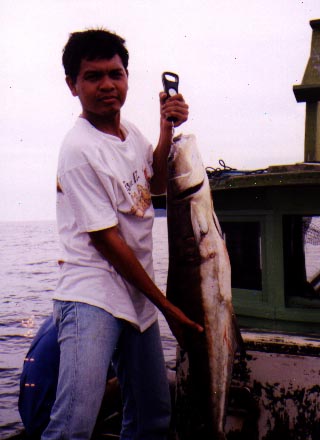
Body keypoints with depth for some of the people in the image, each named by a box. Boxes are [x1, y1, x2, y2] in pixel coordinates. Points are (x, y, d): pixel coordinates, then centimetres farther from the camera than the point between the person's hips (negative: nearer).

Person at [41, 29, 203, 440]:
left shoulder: (130, 132, 9)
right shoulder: (79, 149, -15)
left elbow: (156, 185, 27)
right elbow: (106, 240, -16)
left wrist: (167, 129, 9)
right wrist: (168, 306, -11)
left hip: (137, 298, 9)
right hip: (92, 299, -8)